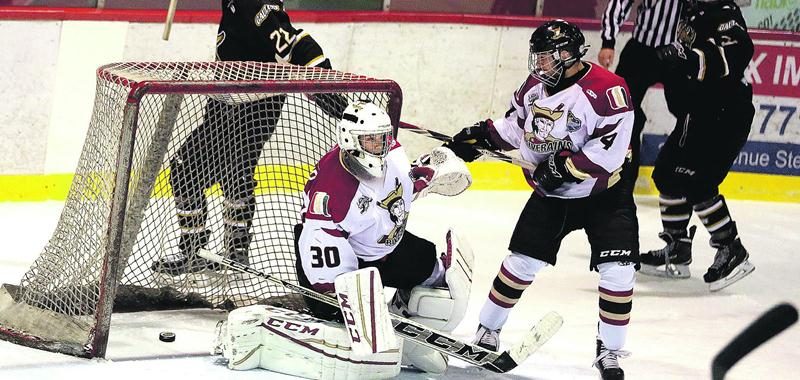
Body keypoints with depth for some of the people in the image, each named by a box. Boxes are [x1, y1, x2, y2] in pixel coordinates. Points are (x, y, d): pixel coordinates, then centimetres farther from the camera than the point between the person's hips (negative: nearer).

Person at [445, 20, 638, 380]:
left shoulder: (605, 89, -24)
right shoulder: (535, 86, -2)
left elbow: (609, 149, -29)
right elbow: (515, 125, 15)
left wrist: (566, 167, -28)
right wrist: (480, 135, 3)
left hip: (604, 195, -5)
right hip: (550, 195, 5)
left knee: (617, 271, -12)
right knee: (520, 262, 6)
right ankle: (487, 331, 21)